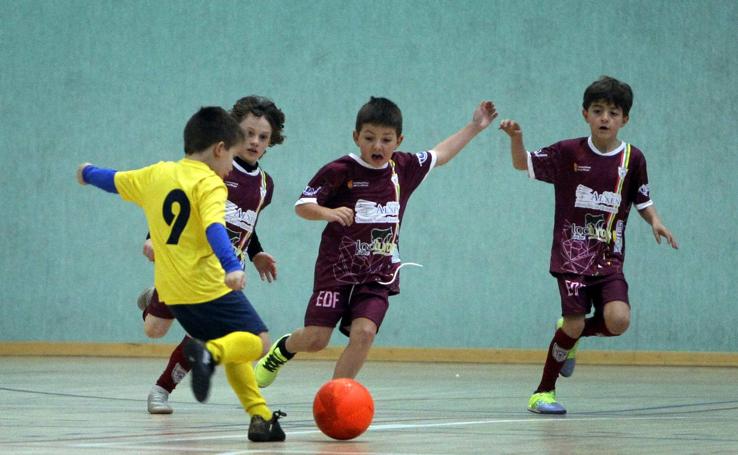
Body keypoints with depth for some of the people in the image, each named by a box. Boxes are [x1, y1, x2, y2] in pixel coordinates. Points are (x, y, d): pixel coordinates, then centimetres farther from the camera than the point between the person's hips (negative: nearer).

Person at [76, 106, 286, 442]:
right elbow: (214, 227, -28)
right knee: (254, 341, -7)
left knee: (232, 352, 16)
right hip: (208, 286, -8)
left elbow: (115, 180, 28)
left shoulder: (155, 174, 11)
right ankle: (209, 352, -34)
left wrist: (89, 173, 50)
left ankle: (259, 415, 3)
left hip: (172, 291, 8)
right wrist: (232, 266, -41)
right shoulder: (210, 184, -10)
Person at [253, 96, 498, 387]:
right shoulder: (339, 171, -12)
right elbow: (303, 205, -10)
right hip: (337, 269, -3)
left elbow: (440, 155, 23)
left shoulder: (404, 168, 4)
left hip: (379, 276, 3)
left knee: (364, 332, -17)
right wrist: (329, 212, -30)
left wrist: (474, 127, 25)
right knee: (315, 339, -5)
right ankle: (284, 348, 32)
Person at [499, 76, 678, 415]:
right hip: (571, 256, -2)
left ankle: (570, 334, 15)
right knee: (574, 323, -10)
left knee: (618, 320, -18)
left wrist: (655, 221, -7)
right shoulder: (569, 152, -3)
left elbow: (642, 200, 14)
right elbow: (523, 164, 4)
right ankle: (544, 390, 11)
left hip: (610, 259, 2)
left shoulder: (632, 159, 2)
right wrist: (515, 137, -16)